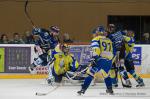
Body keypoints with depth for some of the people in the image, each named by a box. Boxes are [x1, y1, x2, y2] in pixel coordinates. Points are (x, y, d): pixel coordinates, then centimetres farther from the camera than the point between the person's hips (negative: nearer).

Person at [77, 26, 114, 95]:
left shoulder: (95, 39, 6)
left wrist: (94, 58, -19)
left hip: (100, 60, -5)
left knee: (90, 73, -1)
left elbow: (96, 49, -11)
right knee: (106, 75, 28)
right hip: (109, 60, 5)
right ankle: (110, 89, 25)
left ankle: (83, 89, -9)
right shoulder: (109, 40, 23)